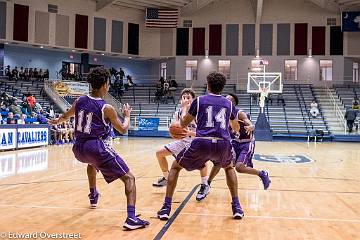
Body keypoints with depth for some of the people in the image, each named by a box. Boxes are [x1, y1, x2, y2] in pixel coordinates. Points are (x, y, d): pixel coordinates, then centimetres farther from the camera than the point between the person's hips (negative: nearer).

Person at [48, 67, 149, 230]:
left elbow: (66, 116, 26)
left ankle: (93, 196, 55)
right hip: (97, 147, -7)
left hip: (78, 148, 7)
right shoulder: (106, 108, -9)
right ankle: (131, 218, -21)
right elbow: (123, 129, 1)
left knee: (92, 163, 43)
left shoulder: (80, 101, 6)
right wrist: (127, 115, 21)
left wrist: (56, 121, 48)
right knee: (129, 178, -4)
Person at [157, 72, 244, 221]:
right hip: (223, 144, 2)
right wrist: (236, 128, 59)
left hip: (202, 143, -2)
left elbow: (183, 124, 20)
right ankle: (237, 207, 25)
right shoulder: (228, 104, 19)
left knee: (175, 167, 21)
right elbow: (236, 128, 35)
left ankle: (166, 207, 12)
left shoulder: (199, 100, 12)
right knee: (229, 168, 35)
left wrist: (182, 117, 43)